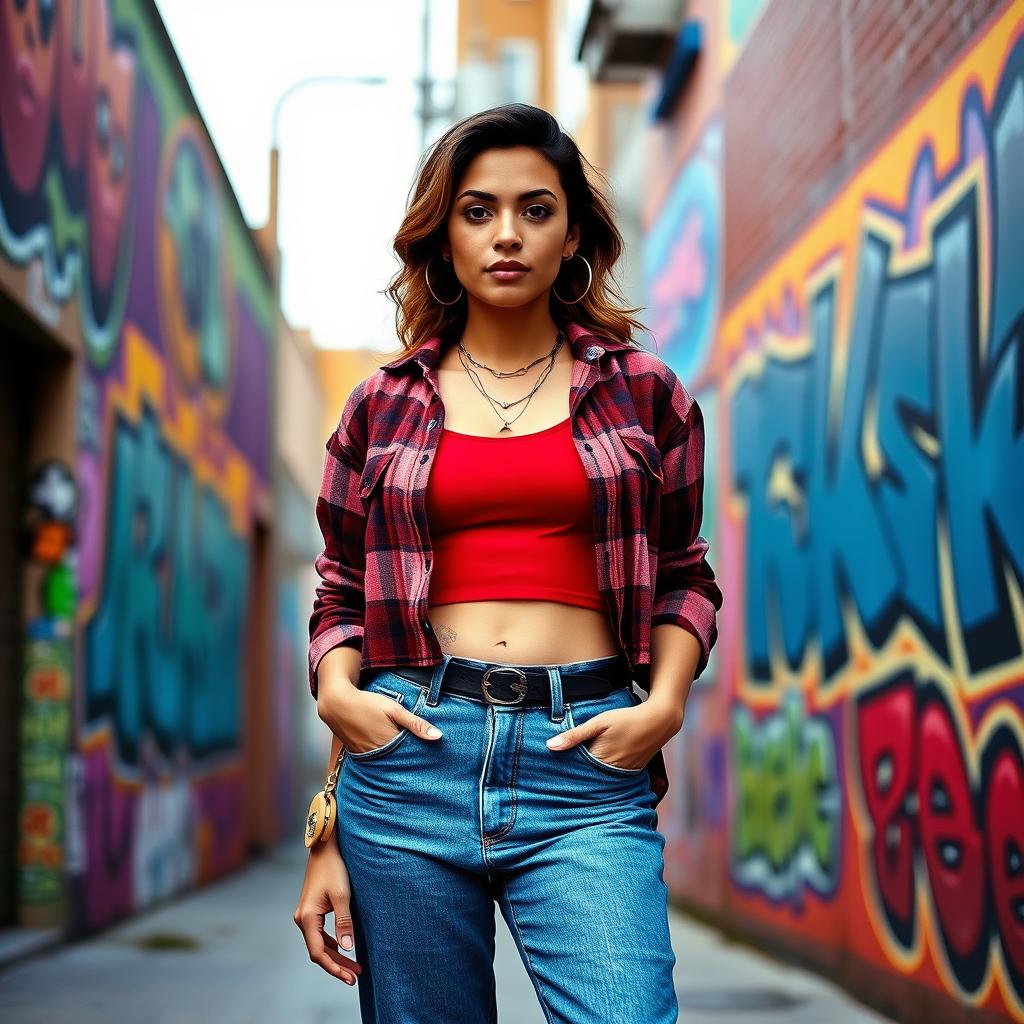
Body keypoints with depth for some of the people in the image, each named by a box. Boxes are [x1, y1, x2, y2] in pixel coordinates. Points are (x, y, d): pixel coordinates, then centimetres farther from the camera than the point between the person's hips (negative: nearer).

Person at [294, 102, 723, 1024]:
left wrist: (664, 705, -2)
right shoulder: (382, 408, 12)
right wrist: (336, 694, 0)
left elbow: (683, 576, 14)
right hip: (410, 753, 1)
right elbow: (340, 594, 16)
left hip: (583, 763, -1)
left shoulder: (644, 393, 11)